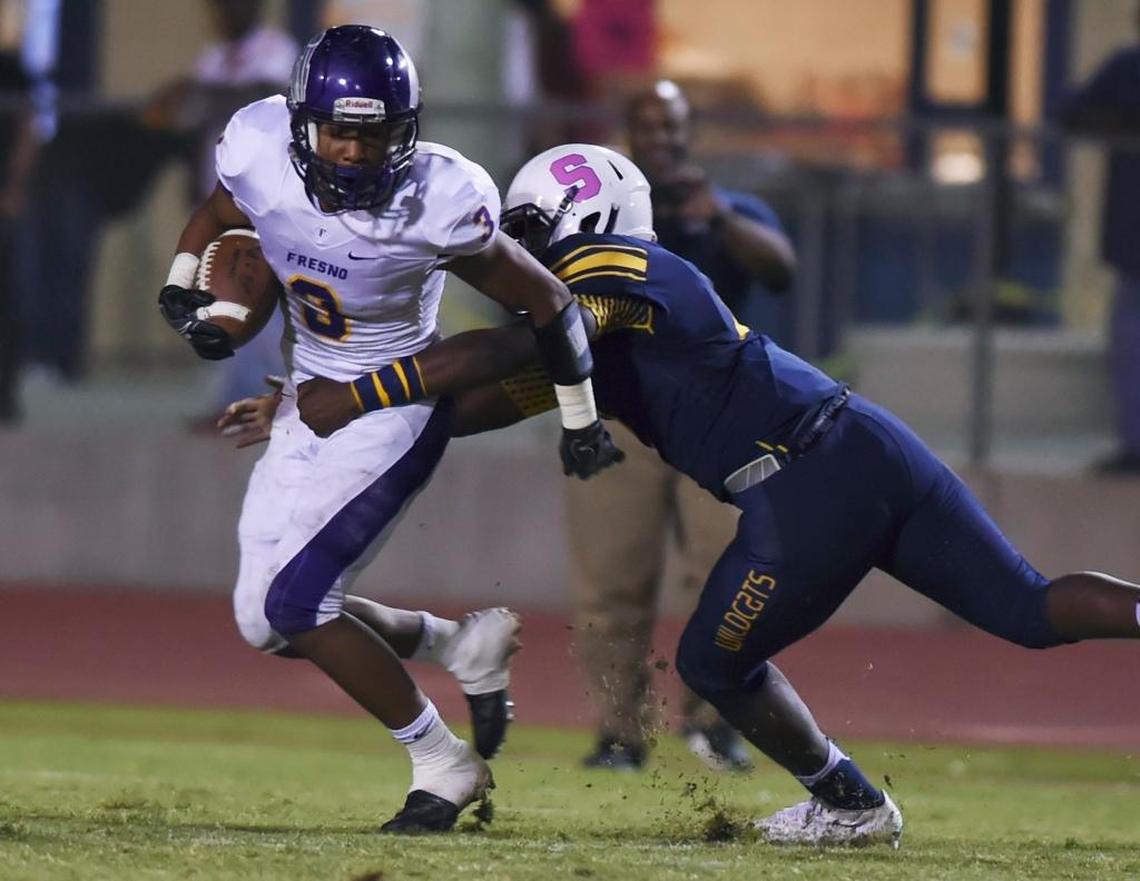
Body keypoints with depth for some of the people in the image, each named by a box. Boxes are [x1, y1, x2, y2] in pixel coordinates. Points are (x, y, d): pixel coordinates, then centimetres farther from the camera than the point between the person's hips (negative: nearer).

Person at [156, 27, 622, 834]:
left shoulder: (435, 205, -28)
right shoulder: (261, 156, -16)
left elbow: (545, 301, -14)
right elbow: (216, 214, 10)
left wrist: (581, 422, -4)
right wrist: (181, 293, -7)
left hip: (396, 409, -6)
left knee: (294, 601, -15)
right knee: (266, 622, 6)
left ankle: (444, 765, 1)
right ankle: (462, 644, 25)